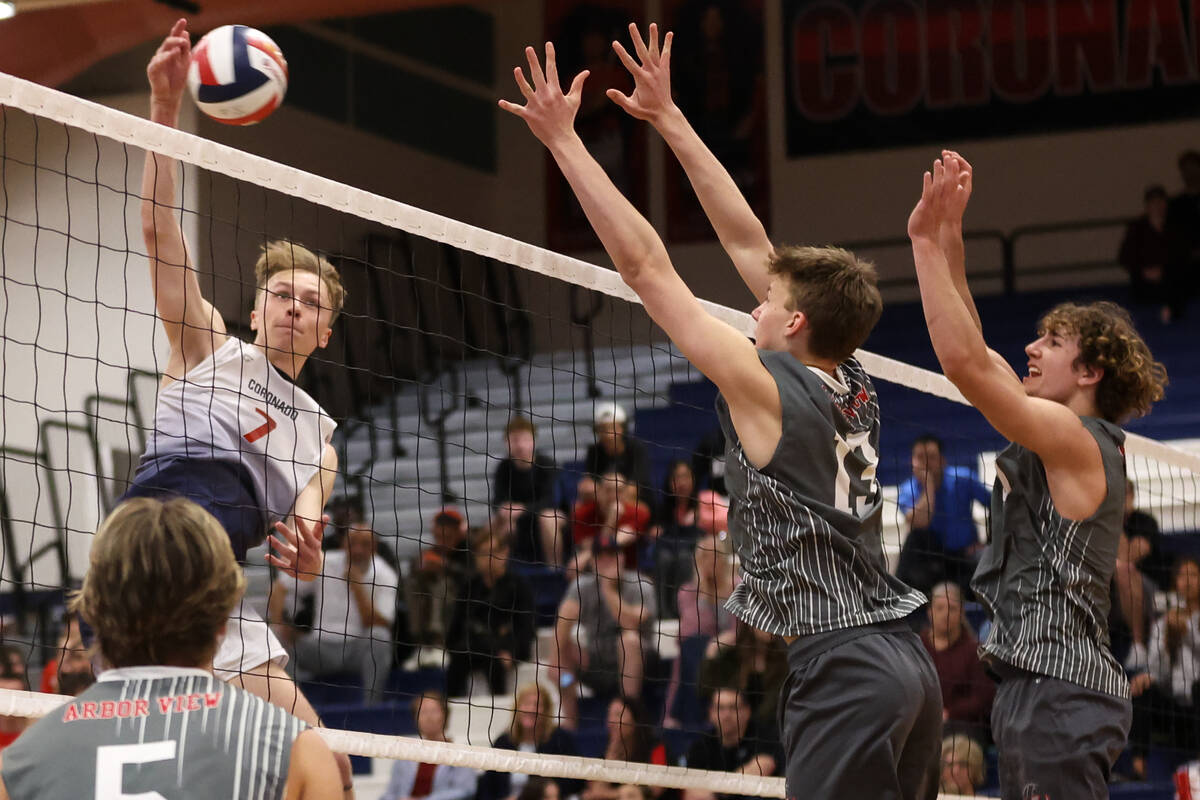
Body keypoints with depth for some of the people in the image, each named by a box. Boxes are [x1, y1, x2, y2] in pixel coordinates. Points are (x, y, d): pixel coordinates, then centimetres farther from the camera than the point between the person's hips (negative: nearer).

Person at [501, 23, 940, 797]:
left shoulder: (769, 390, -8)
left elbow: (646, 267, -7)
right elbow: (749, 243, 17)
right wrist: (669, 118, 22)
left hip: (842, 668, -8)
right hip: (909, 659, 8)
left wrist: (565, 139, -2)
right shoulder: (854, 387, 12)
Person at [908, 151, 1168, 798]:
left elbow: (963, 361, -19)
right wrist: (949, 239, 16)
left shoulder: (1076, 438, -10)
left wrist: (927, 241, -14)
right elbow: (974, 356, 21)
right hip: (1035, 688, 10)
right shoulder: (1055, 437, 16)